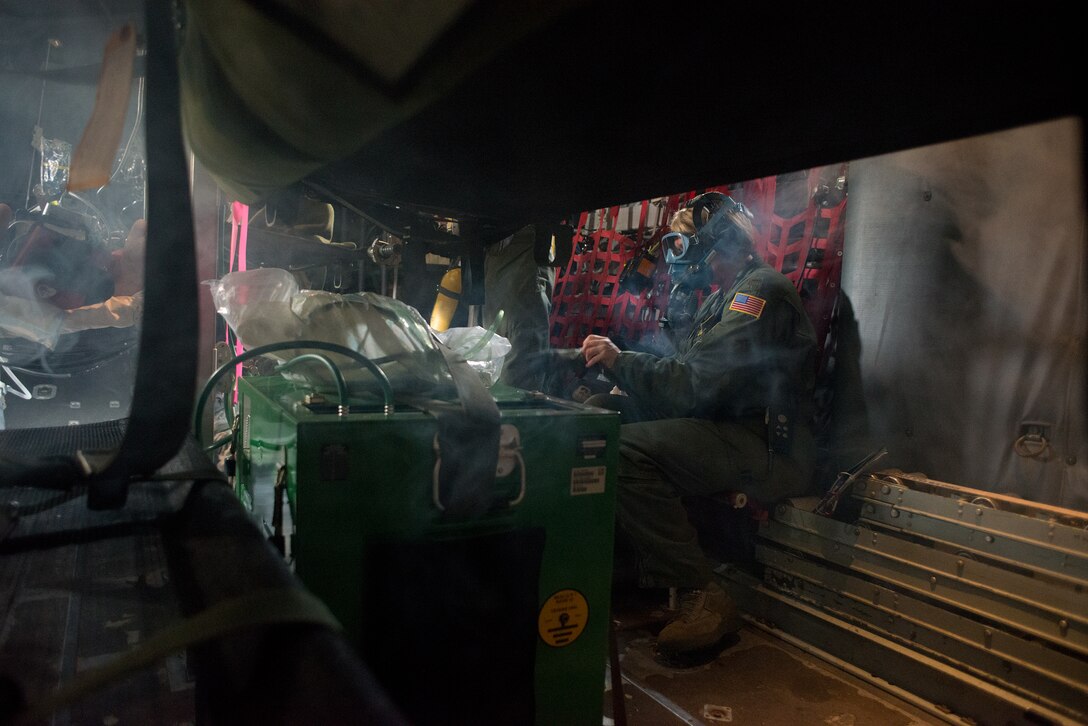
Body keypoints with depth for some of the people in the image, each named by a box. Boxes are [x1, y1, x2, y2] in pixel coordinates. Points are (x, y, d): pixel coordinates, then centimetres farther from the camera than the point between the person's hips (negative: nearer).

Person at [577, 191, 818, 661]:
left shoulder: (761, 289, -11)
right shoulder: (722, 298, 21)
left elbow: (697, 386, -22)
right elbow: (687, 380, 16)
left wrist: (621, 361, -13)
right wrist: (620, 371, 0)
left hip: (769, 448, -10)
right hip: (729, 432, 10)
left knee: (626, 451, -27)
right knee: (599, 413, 1)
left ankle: (703, 597, -17)